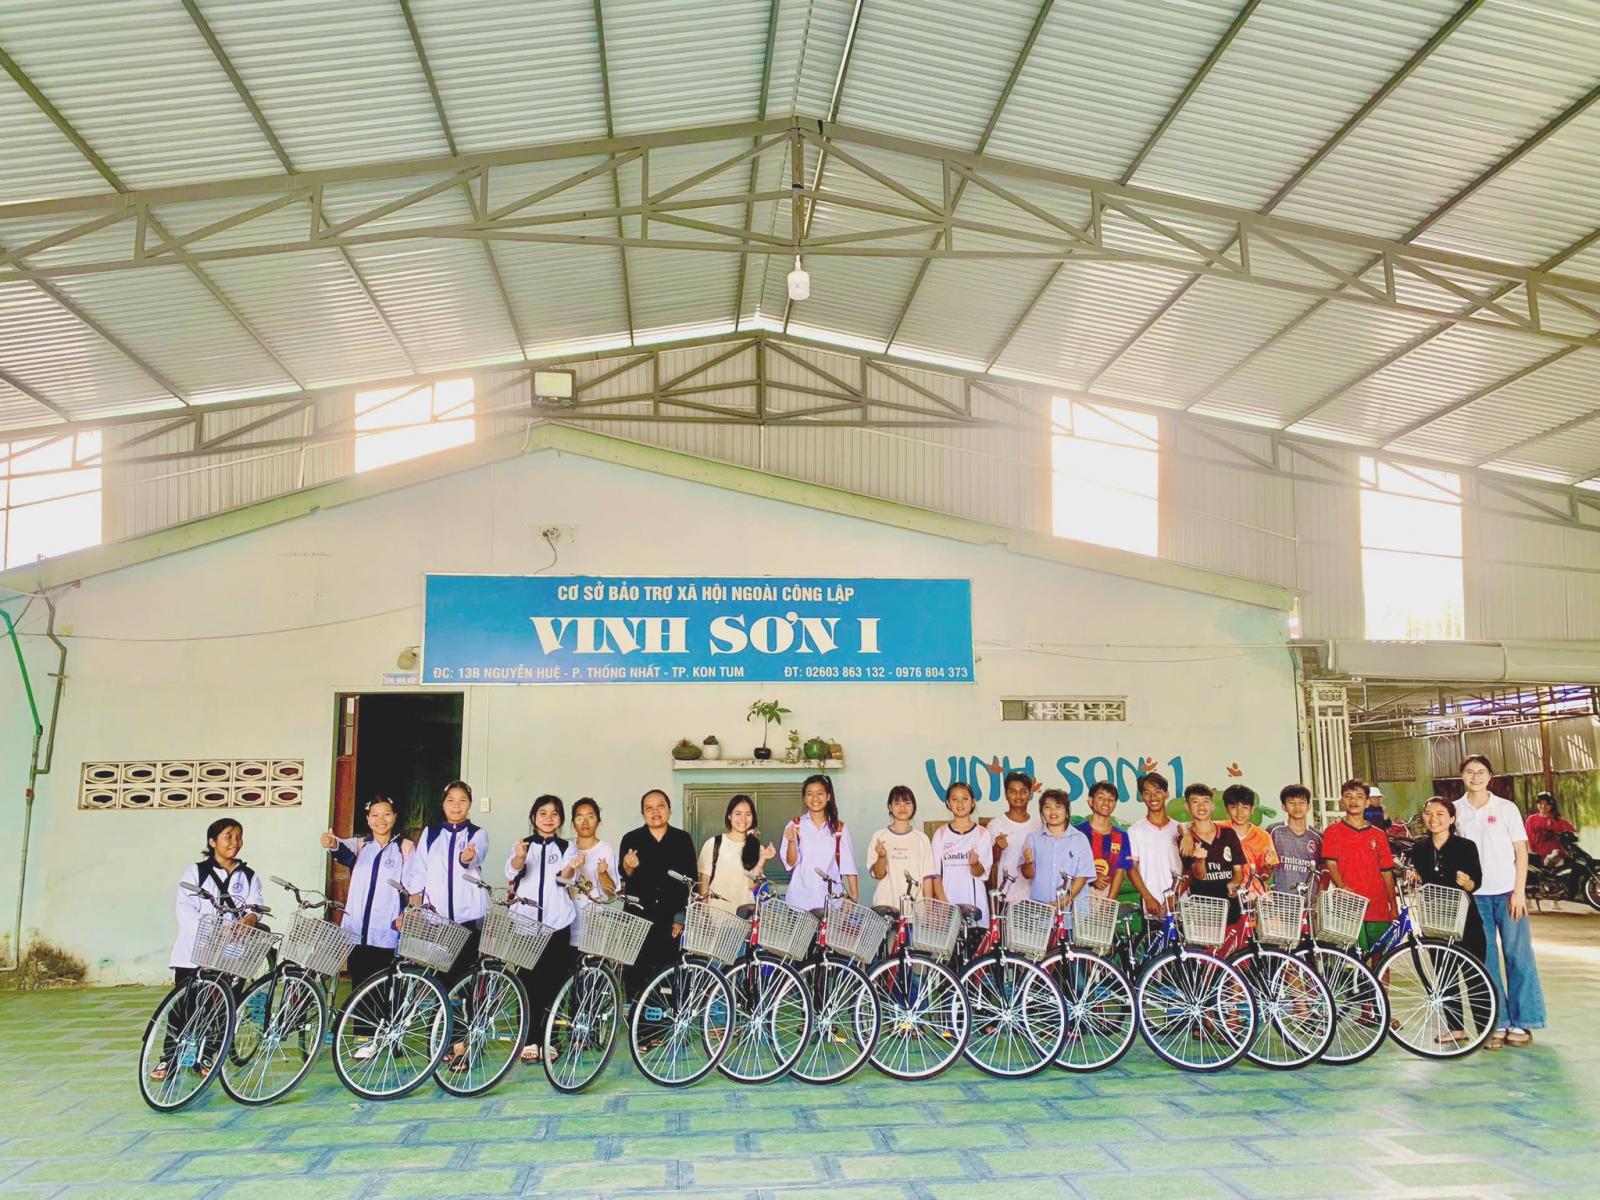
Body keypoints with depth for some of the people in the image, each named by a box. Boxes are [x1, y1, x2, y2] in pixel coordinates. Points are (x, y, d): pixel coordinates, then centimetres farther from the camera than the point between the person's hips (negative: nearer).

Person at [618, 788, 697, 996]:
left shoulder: (683, 839, 4)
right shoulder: (631, 839, 4)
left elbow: (691, 882, 5)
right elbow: (624, 879, 2)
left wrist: (683, 918, 1)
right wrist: (628, 868, -20)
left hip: (671, 920, 0)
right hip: (638, 917, 0)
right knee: (635, 972, -3)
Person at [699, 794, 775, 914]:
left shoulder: (757, 848, 5)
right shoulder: (713, 843, -1)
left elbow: (752, 885, -3)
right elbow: (704, 881, 2)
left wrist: (762, 860, -12)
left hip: (744, 912, 2)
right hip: (716, 910, -2)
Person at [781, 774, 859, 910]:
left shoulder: (839, 828, 4)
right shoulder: (794, 826, 3)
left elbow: (849, 867, 5)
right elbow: (790, 863, 0)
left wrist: (854, 898, 1)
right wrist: (791, 841, -17)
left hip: (830, 899, 0)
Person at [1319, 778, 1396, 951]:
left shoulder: (1378, 835, 12)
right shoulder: (1333, 831, 4)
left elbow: (1387, 872, 12)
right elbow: (1330, 863, -5)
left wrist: (1394, 907, 9)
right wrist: (1342, 887, -23)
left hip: (1379, 909, 3)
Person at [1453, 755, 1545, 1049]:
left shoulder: (1506, 808, 1)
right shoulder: (1456, 811, 5)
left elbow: (1521, 852, 1)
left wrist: (1519, 892, -7)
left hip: (1507, 893, -1)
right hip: (1474, 895, 2)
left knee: (1518, 956, -1)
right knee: (1485, 961, 4)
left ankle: (1521, 1023, 9)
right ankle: (1498, 1024, 11)